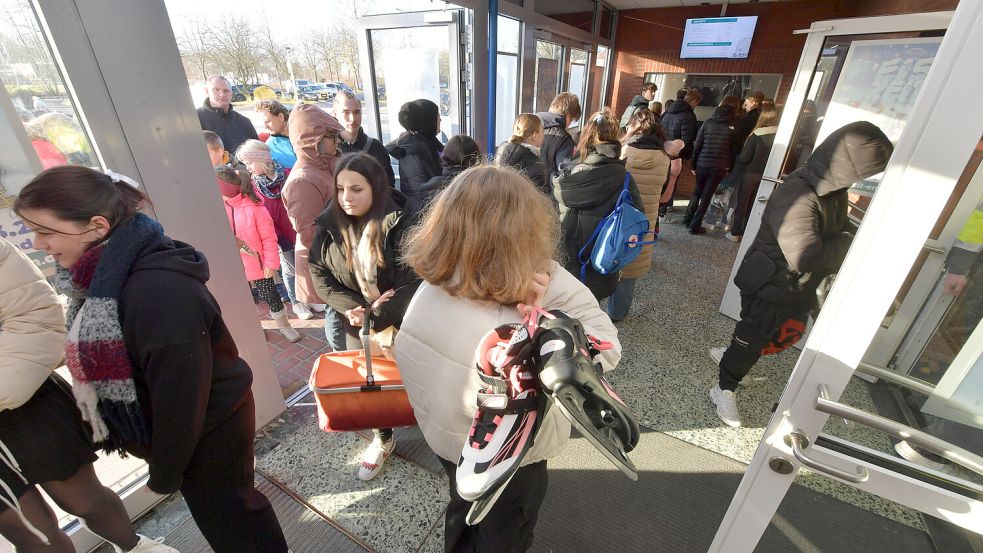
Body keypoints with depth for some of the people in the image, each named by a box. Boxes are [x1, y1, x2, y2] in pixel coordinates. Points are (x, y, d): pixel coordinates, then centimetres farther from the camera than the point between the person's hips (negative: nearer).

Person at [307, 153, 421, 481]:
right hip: (357, 323, 4)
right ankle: (383, 438, 46)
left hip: (401, 322, -4)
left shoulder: (397, 224, -18)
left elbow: (413, 282, -21)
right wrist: (356, 308, -17)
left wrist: (375, 317, -24)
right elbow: (319, 275, -3)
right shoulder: (329, 225, -4)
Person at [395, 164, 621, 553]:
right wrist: (550, 276, -38)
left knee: (463, 510, 39)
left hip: (447, 439, 7)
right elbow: (604, 350, -32)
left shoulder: (429, 291, -25)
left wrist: (528, 301, -35)